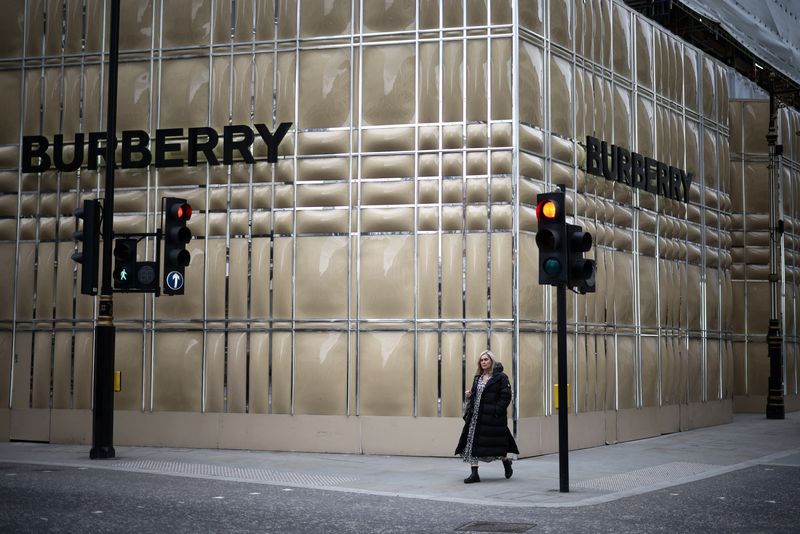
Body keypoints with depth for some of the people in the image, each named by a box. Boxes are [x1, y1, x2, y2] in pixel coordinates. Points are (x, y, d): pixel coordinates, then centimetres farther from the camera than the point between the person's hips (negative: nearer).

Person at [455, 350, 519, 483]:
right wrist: (469, 395, 1)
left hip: (492, 417, -6)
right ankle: (474, 473, -2)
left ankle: (506, 461, 32)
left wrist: (497, 411, -18)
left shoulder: (500, 377, -4)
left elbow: (506, 396, -10)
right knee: (471, 442, -4)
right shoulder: (477, 377, 16)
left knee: (495, 443, 2)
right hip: (476, 416, 6)